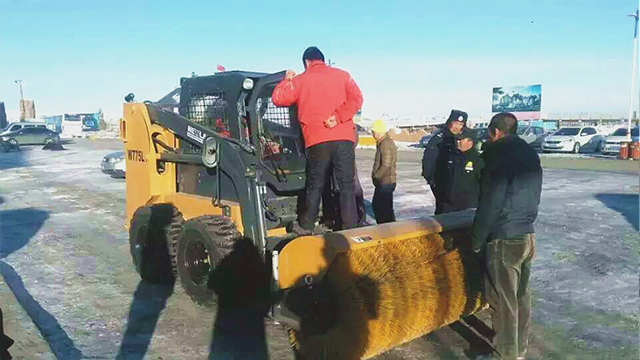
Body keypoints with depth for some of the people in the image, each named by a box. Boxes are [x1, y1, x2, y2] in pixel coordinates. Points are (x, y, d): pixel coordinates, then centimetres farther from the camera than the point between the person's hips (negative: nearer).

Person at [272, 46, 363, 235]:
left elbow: (278, 98, 14)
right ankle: (350, 228, 1)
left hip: (317, 141, 0)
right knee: (347, 185, 2)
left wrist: (287, 80, 28)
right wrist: (338, 117, -7)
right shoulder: (342, 75, 14)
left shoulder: (299, 81, 12)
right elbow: (356, 98, -1)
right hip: (344, 138, 0)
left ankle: (306, 226, 17)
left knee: (315, 185, 11)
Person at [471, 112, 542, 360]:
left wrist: (477, 240, -8)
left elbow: (489, 203, -17)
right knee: (522, 295, 17)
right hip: (528, 236, 8)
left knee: (502, 299, 4)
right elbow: (533, 196, 14)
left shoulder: (500, 155, -16)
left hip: (504, 240, -8)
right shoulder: (531, 155, 9)